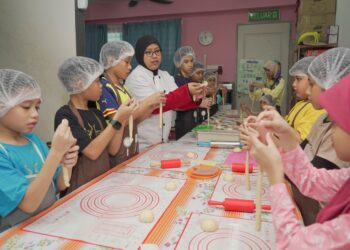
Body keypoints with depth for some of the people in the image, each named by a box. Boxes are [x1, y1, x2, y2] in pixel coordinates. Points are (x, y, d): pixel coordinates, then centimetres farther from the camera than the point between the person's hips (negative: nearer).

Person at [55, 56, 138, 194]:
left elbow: (112, 150, 5)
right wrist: (117, 120, -16)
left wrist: (122, 119, -5)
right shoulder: (64, 115, -11)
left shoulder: (96, 113, 10)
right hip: (81, 188, -6)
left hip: (104, 181, 6)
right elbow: (92, 152, -18)